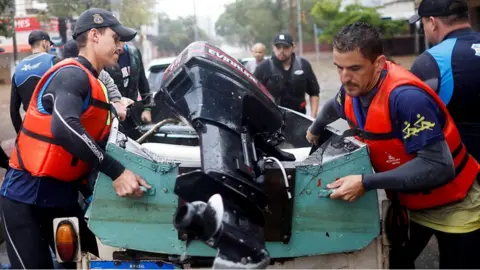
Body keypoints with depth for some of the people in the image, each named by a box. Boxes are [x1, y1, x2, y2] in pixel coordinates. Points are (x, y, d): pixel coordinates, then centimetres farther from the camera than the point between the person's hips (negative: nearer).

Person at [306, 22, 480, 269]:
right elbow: (332, 108, 16)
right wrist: (315, 130, 35)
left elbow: (439, 167, -37)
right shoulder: (352, 90, -10)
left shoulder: (406, 97, -33)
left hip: (453, 209, -7)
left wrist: (366, 183, -38)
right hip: (407, 204, 7)